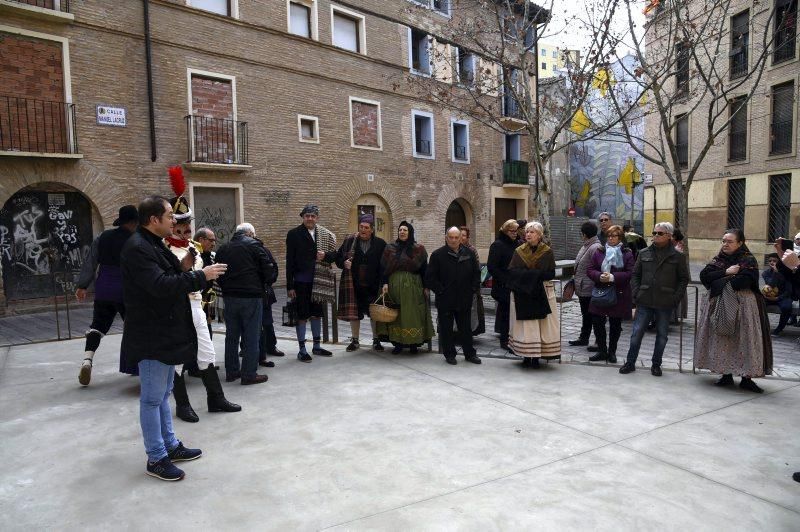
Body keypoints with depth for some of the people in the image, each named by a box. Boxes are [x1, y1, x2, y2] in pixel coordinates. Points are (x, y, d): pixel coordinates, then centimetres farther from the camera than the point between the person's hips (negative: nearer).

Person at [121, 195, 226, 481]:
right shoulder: (137, 248, -20)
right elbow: (160, 285, -30)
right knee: (153, 399, 2)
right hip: (151, 337, -10)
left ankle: (171, 446, 32)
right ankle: (156, 458, 15)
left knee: (163, 394, 19)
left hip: (165, 333, 10)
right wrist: (201, 276, -24)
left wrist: (187, 276, -1)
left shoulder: (153, 244, 12)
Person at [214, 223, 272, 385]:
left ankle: (231, 371, 22)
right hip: (251, 296, -5)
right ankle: (249, 374, 4)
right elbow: (269, 269, -8)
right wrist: (263, 284, 9)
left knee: (231, 335, 14)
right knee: (251, 336, 1)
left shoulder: (223, 249, 12)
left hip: (229, 297, 6)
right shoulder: (254, 245, -4)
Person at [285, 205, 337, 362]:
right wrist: (290, 286, -10)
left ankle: (317, 347, 28)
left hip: (318, 280, 4)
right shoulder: (294, 234, -5)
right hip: (301, 282, -4)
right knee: (302, 316, 2)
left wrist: (325, 255, -14)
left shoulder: (324, 234, 7)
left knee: (317, 314, 14)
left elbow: (334, 254, 10)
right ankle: (302, 350, 13)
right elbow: (290, 261, -7)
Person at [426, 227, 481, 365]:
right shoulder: (438, 255, -6)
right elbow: (430, 278, -6)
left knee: (466, 328, 13)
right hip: (445, 300, -3)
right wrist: (440, 290, -10)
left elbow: (476, 273, 13)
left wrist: (473, 289, 4)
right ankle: (449, 354, 21)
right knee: (446, 329, 7)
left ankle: (470, 353, 25)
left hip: (464, 299, 3)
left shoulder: (468, 253, 5)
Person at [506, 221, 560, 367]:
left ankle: (536, 357, 7)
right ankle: (526, 356, 9)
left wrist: (526, 273, -13)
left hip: (542, 294, -1)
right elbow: (511, 272, -4)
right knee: (525, 326, 1)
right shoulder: (518, 251, 6)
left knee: (541, 325, -1)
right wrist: (536, 274, -14)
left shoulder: (547, 252, 1)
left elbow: (551, 274, -6)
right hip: (522, 294, 1)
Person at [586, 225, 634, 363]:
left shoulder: (627, 253, -1)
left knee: (615, 324, 8)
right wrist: (600, 276, -17)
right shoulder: (599, 251, 6)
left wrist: (613, 277, -22)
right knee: (597, 322, 1)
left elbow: (630, 273, -10)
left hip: (619, 294, -2)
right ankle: (602, 351, 16)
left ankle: (612, 352, 23)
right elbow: (590, 270, 2)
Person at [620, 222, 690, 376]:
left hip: (665, 304, -1)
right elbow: (635, 275, 12)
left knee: (662, 335, 10)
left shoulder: (678, 256, 1)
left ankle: (656, 364, 24)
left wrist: (675, 298, -7)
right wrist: (636, 293, 0)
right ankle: (630, 362, 14)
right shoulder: (644, 253, 7)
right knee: (637, 333, 2)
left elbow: (684, 279, 3)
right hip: (644, 301, 1)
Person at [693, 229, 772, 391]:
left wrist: (718, 281, -9)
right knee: (722, 340, 4)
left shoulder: (748, 260, -2)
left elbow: (743, 282, -19)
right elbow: (704, 276, -2)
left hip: (742, 305, -4)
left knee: (744, 340, -3)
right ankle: (726, 374, 12)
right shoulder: (718, 259, 12)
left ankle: (746, 378, 4)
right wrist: (726, 272, -12)